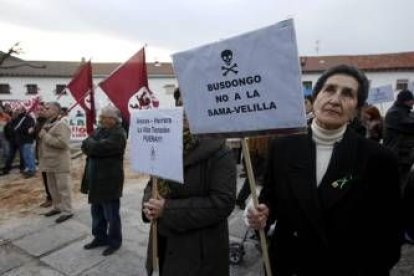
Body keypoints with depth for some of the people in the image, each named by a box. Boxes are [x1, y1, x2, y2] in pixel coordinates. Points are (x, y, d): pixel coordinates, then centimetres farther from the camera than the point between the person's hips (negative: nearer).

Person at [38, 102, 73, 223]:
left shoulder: (61, 125, -17)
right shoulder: (46, 124, 13)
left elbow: (62, 142, -29)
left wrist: (45, 136, -22)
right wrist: (36, 132, 9)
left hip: (60, 162, -10)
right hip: (50, 162, 10)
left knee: (63, 187, -2)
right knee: (53, 187, 19)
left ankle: (67, 211, 7)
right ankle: (57, 207, 33)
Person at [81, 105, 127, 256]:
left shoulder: (118, 134, -18)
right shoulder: (100, 130, 11)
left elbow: (98, 148, -26)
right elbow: (85, 146, 7)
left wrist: (89, 142, -6)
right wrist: (92, 146, -14)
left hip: (109, 181, -9)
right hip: (96, 180, 9)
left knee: (111, 214, 6)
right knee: (96, 212, 20)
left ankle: (115, 241, 22)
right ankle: (100, 237, 36)